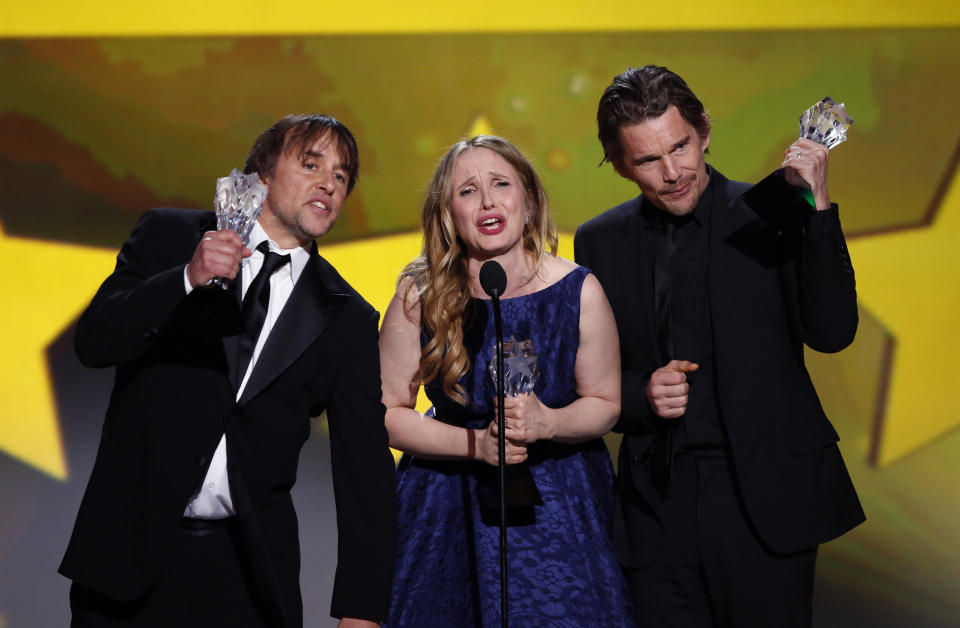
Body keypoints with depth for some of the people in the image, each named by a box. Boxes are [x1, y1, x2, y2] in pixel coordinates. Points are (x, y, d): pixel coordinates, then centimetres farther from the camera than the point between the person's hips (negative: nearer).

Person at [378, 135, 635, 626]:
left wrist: (548, 423, -23)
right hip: (448, 506, 0)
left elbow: (604, 402, -2)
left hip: (557, 505, 0)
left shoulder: (578, 292, -12)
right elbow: (387, 411, -9)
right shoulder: (419, 297, -13)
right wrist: (477, 443, -22)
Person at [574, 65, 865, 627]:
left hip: (764, 497, -2)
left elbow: (832, 332, -12)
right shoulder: (601, 242, 7)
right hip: (658, 502, 3)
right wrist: (640, 394, -9)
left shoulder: (771, 217, -3)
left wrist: (817, 208, -19)